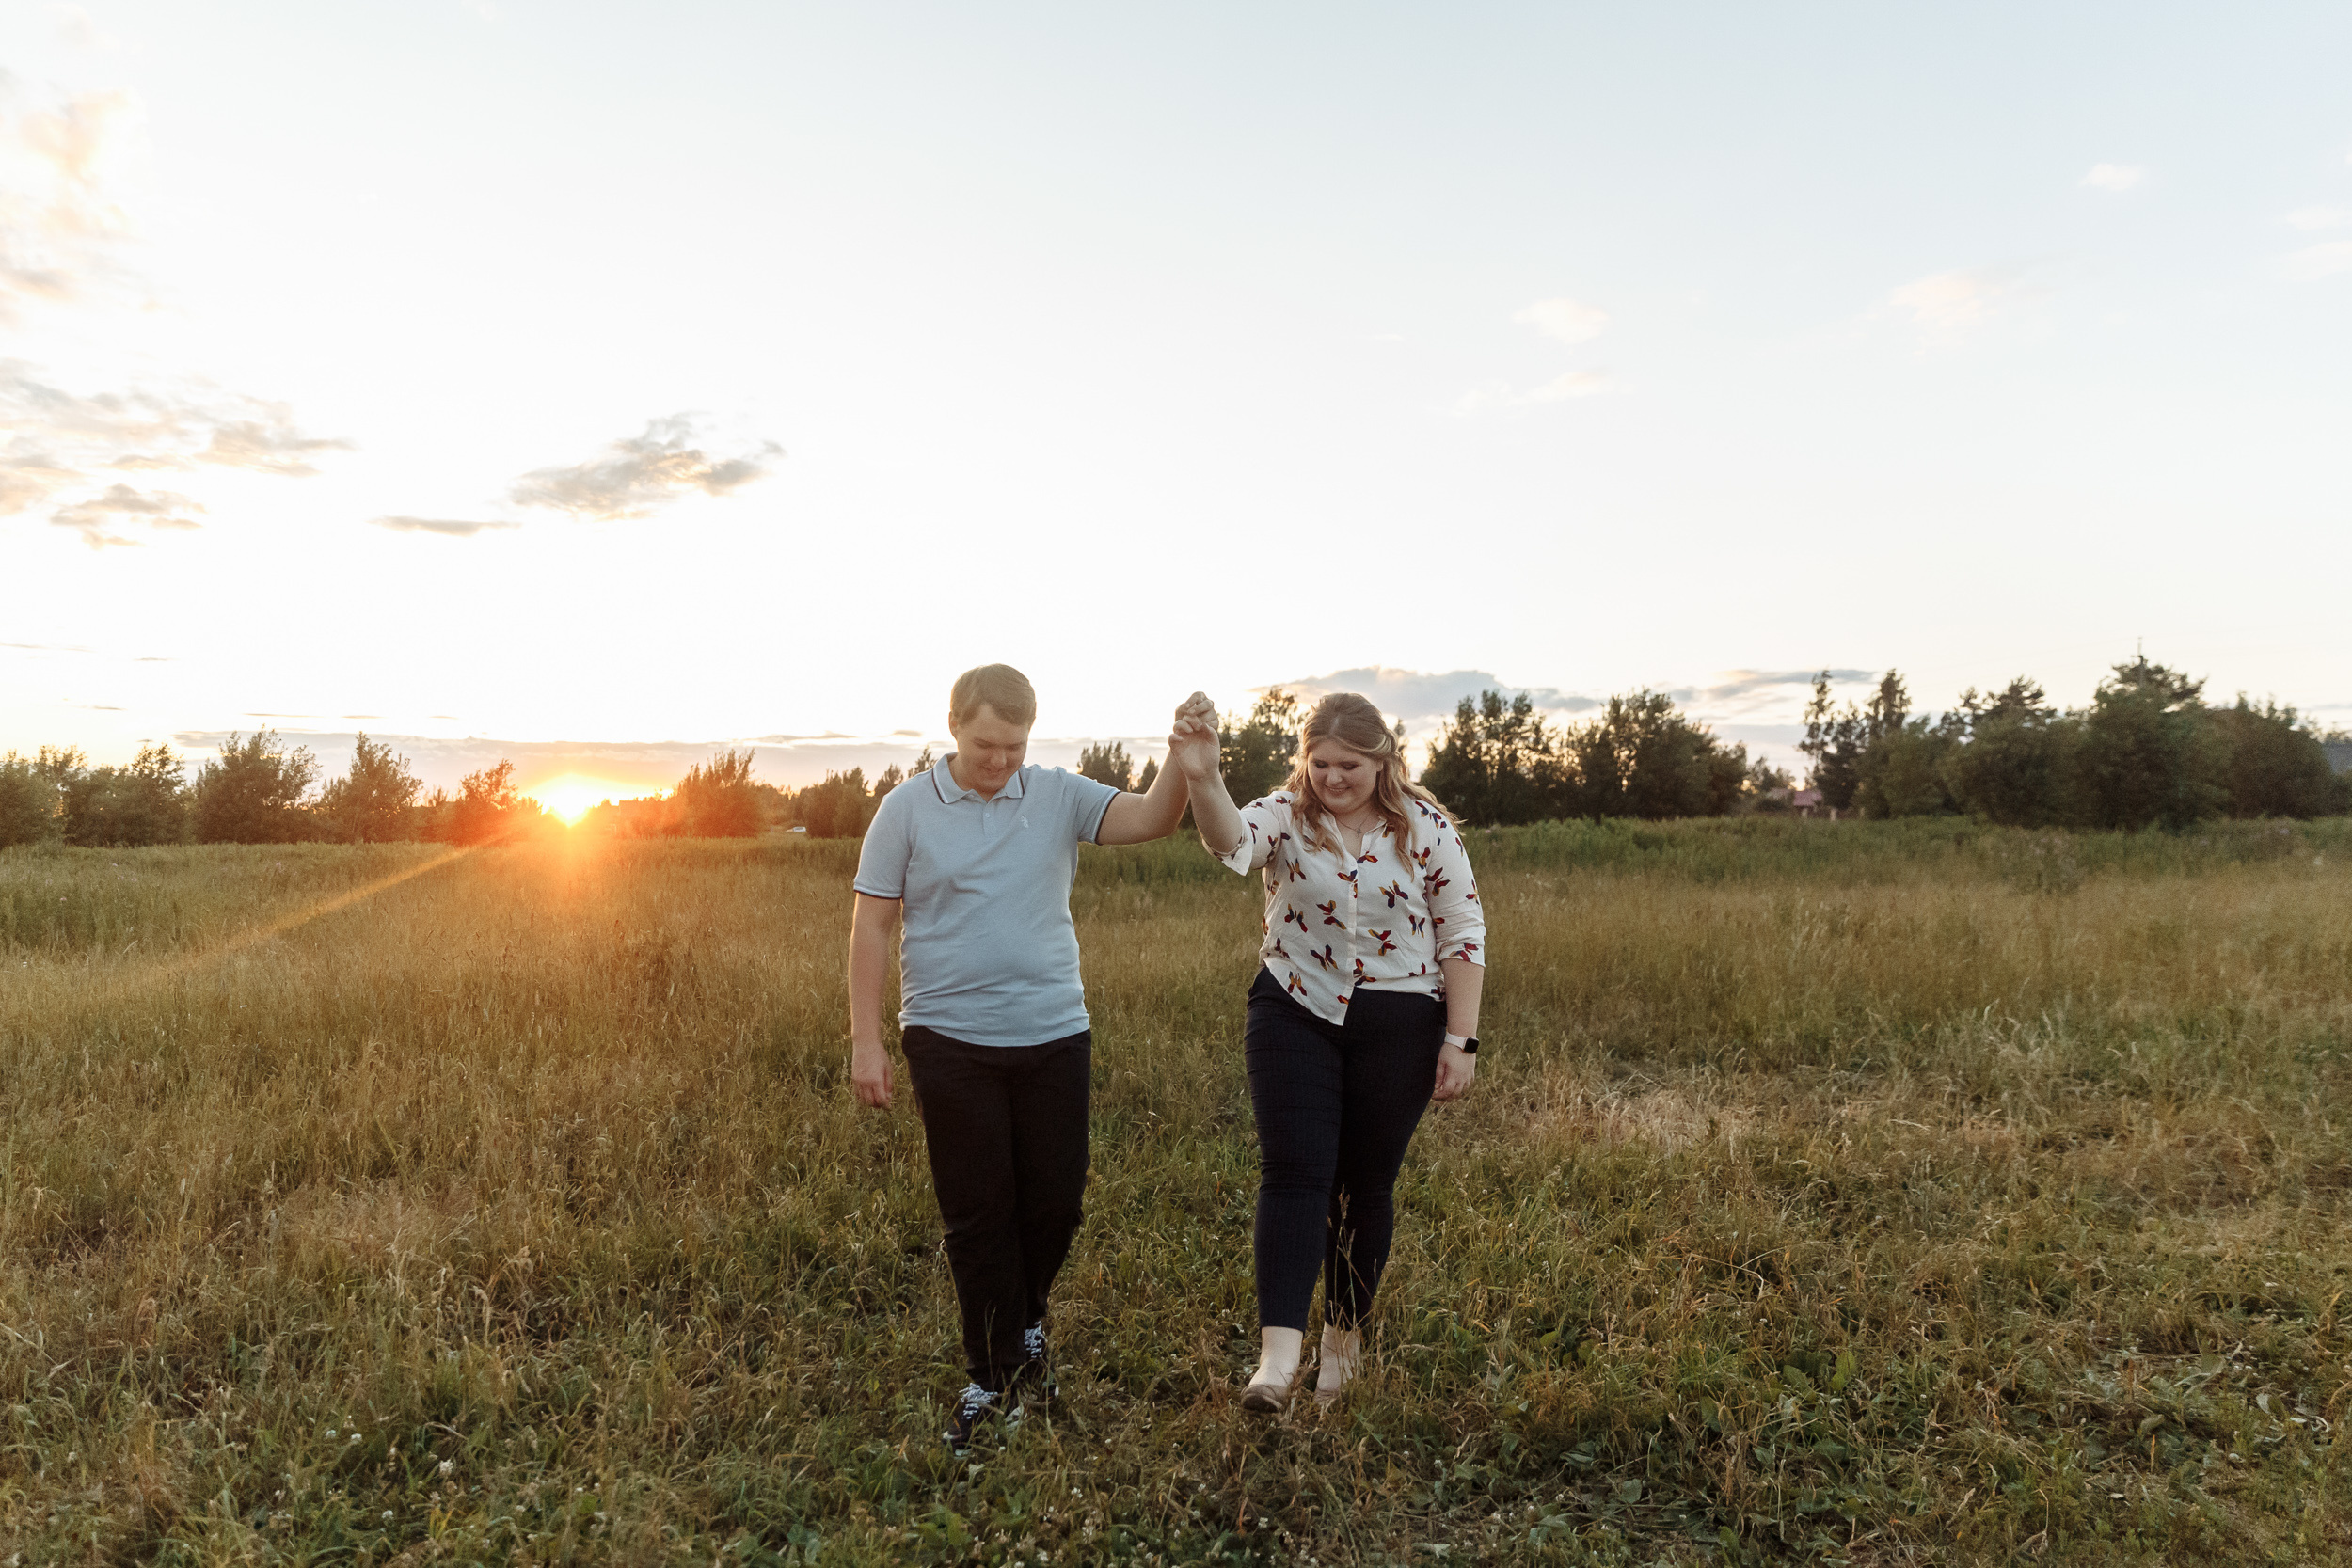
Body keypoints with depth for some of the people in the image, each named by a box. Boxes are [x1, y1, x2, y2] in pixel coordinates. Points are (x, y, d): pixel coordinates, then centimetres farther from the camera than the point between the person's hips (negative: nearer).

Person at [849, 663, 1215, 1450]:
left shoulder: (1059, 796, 1)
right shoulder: (906, 809, -2)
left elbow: (1151, 818, -12)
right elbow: (872, 926, -2)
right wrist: (865, 1040, -6)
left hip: (1054, 1036, 2)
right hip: (951, 1042, -2)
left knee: (1055, 1200, 11)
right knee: (976, 1214, 7)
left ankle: (1027, 1322, 41)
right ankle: (995, 1373, 26)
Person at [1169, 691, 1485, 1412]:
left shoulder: (1426, 827, -3)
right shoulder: (1286, 815, -4)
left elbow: (1463, 937, -1)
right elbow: (1232, 840, -28)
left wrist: (1460, 1039, -5)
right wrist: (1203, 780, -48)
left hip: (1397, 1027, 0)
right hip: (1295, 1016, 0)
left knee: (1366, 1184, 10)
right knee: (1293, 1172, -8)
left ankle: (1343, 1340, 29)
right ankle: (1277, 1353, -7)